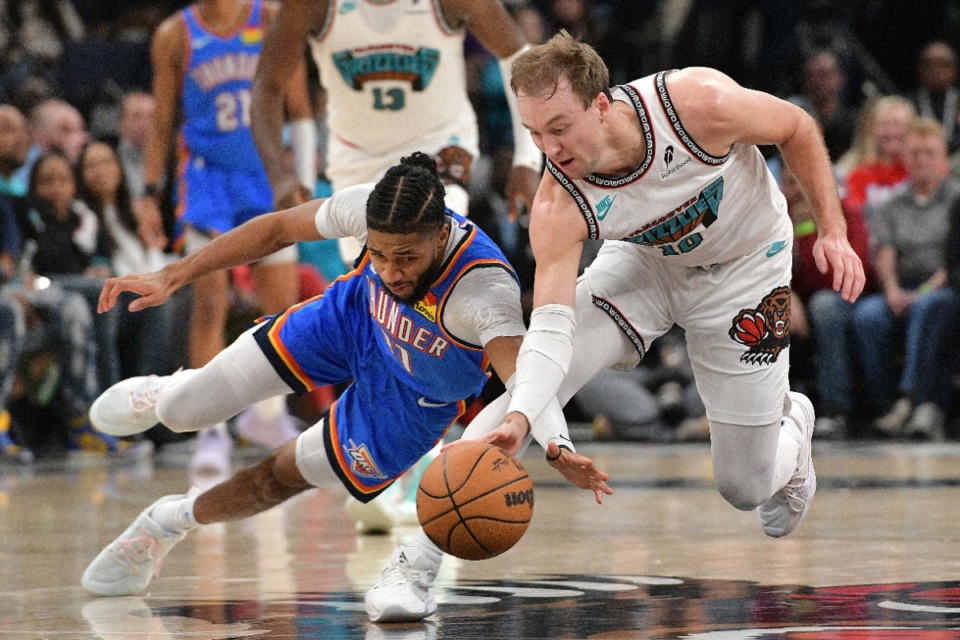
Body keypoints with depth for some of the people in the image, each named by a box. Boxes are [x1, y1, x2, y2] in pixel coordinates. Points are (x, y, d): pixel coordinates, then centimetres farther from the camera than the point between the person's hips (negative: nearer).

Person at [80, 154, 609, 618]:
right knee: (182, 412, 0)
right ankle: (164, 396, 41)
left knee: (287, 474, 7)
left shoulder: (484, 291, -45)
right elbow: (278, 229, -15)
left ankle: (172, 520, 39)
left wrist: (553, 447, -80)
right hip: (354, 320, 2)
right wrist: (172, 277, -15)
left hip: (415, 398, -2)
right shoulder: (370, 206, -33)